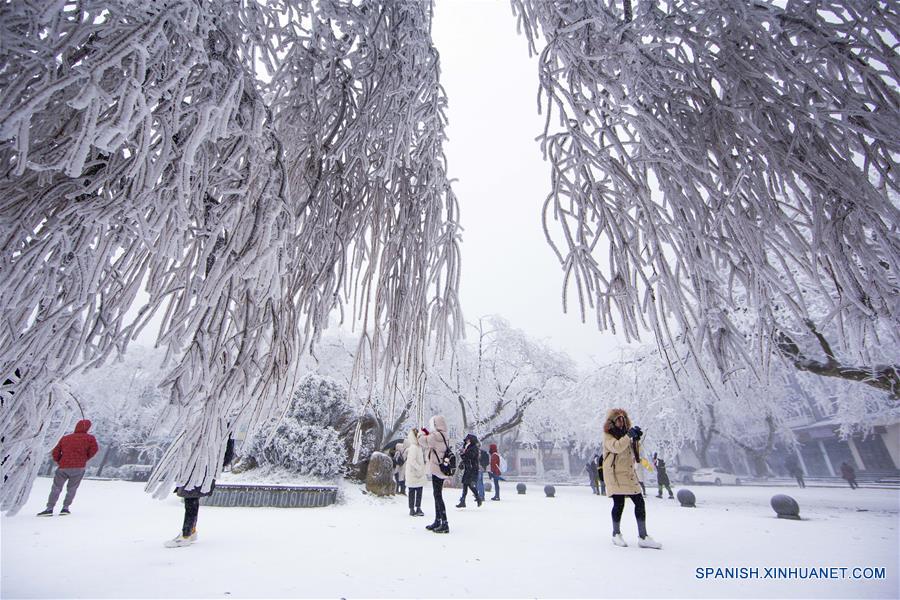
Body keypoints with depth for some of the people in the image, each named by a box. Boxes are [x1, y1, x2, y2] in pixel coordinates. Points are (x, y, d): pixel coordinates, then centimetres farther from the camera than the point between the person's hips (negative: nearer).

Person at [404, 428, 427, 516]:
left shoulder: (419, 447, 12)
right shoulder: (413, 447, -16)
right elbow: (412, 460, -22)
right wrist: (419, 468, -20)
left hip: (419, 473, 8)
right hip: (413, 473, -8)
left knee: (419, 491, 10)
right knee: (412, 492, 3)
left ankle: (418, 508, 18)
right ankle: (412, 509, 12)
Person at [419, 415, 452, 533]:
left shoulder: (436, 435, -18)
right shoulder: (443, 436, 11)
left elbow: (423, 441, -12)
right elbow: (429, 443, 19)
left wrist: (422, 433, 6)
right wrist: (427, 434, 11)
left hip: (437, 470, -10)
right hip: (442, 469, 10)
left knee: (438, 496, -4)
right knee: (437, 495, 18)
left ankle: (445, 524, -1)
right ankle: (437, 521, 29)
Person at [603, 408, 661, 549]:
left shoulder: (626, 433, 15)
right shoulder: (608, 436, -6)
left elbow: (635, 452, 18)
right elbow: (616, 447, -26)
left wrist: (637, 440, 1)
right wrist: (629, 435, -26)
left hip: (629, 474, 7)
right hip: (615, 474, -7)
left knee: (639, 502, 3)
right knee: (619, 503, -3)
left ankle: (643, 537, 11)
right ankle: (616, 534, 16)